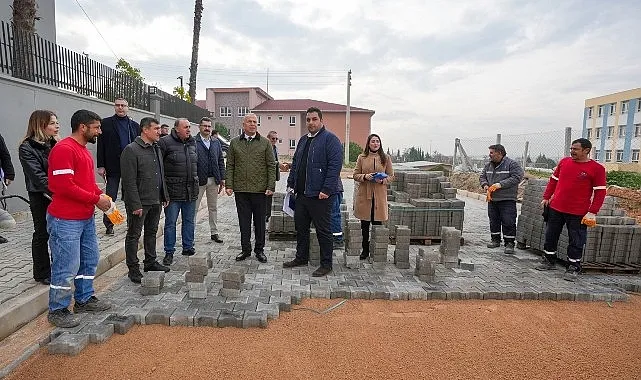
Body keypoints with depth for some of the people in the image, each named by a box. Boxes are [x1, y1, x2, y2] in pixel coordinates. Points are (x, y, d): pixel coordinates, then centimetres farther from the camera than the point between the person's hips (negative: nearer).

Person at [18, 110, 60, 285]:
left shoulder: (55, 144, 8)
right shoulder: (27, 148, -8)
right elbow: (38, 176, -17)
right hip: (41, 197, -4)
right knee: (42, 234, 6)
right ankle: (42, 273, 20)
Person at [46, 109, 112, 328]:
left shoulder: (84, 150, 14)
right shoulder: (64, 149, -16)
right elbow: (64, 186, -23)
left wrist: (102, 195, 3)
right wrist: (96, 199, -17)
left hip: (86, 218, 10)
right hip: (66, 221, -10)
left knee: (89, 260, 17)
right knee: (67, 267, 0)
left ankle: (84, 299, 32)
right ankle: (57, 311, 16)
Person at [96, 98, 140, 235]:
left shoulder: (134, 125, 11)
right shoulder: (106, 123, 3)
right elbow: (101, 145, -1)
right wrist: (101, 166, -7)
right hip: (113, 166, -2)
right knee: (111, 196, 4)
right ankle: (109, 224, 15)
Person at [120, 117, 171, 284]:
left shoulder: (156, 149, 13)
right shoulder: (131, 150, -13)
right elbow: (129, 181, -18)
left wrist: (164, 196, 14)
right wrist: (135, 204, -21)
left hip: (155, 201, 8)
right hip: (139, 202, -8)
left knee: (152, 232, 18)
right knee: (134, 235, 5)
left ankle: (150, 262, 32)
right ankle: (133, 269, 15)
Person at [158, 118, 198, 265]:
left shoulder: (192, 143, 12)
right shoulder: (165, 142, -8)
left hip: (191, 191, 6)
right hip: (173, 191, -6)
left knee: (189, 221, 14)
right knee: (170, 222, 3)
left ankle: (188, 247, 27)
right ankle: (169, 252, 14)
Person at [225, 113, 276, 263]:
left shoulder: (265, 143, 4)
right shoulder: (234, 142, 9)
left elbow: (271, 166, 1)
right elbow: (230, 166, 8)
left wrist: (271, 186, -7)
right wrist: (228, 185, -1)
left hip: (260, 189, -1)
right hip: (240, 189, 1)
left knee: (259, 221, 7)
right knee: (244, 221, 9)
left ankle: (259, 250, 20)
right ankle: (245, 249, 21)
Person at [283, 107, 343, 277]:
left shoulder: (330, 139, -9)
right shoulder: (303, 140, 16)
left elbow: (335, 166, -18)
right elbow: (295, 163, 22)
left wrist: (327, 190, -22)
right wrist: (291, 183, 14)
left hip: (320, 194, -8)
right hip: (302, 193, 8)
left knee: (323, 230, 3)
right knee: (300, 226, 16)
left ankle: (326, 264, 16)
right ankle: (301, 257, 33)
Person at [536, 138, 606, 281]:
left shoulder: (597, 168, -6)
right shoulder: (564, 162, 5)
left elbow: (600, 192, -7)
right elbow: (553, 180, 14)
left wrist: (592, 212, -12)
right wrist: (546, 197, 11)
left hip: (578, 213, -4)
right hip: (556, 208, 4)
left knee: (576, 242, 4)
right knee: (550, 236, 13)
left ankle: (573, 268, 17)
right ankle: (549, 261, 28)